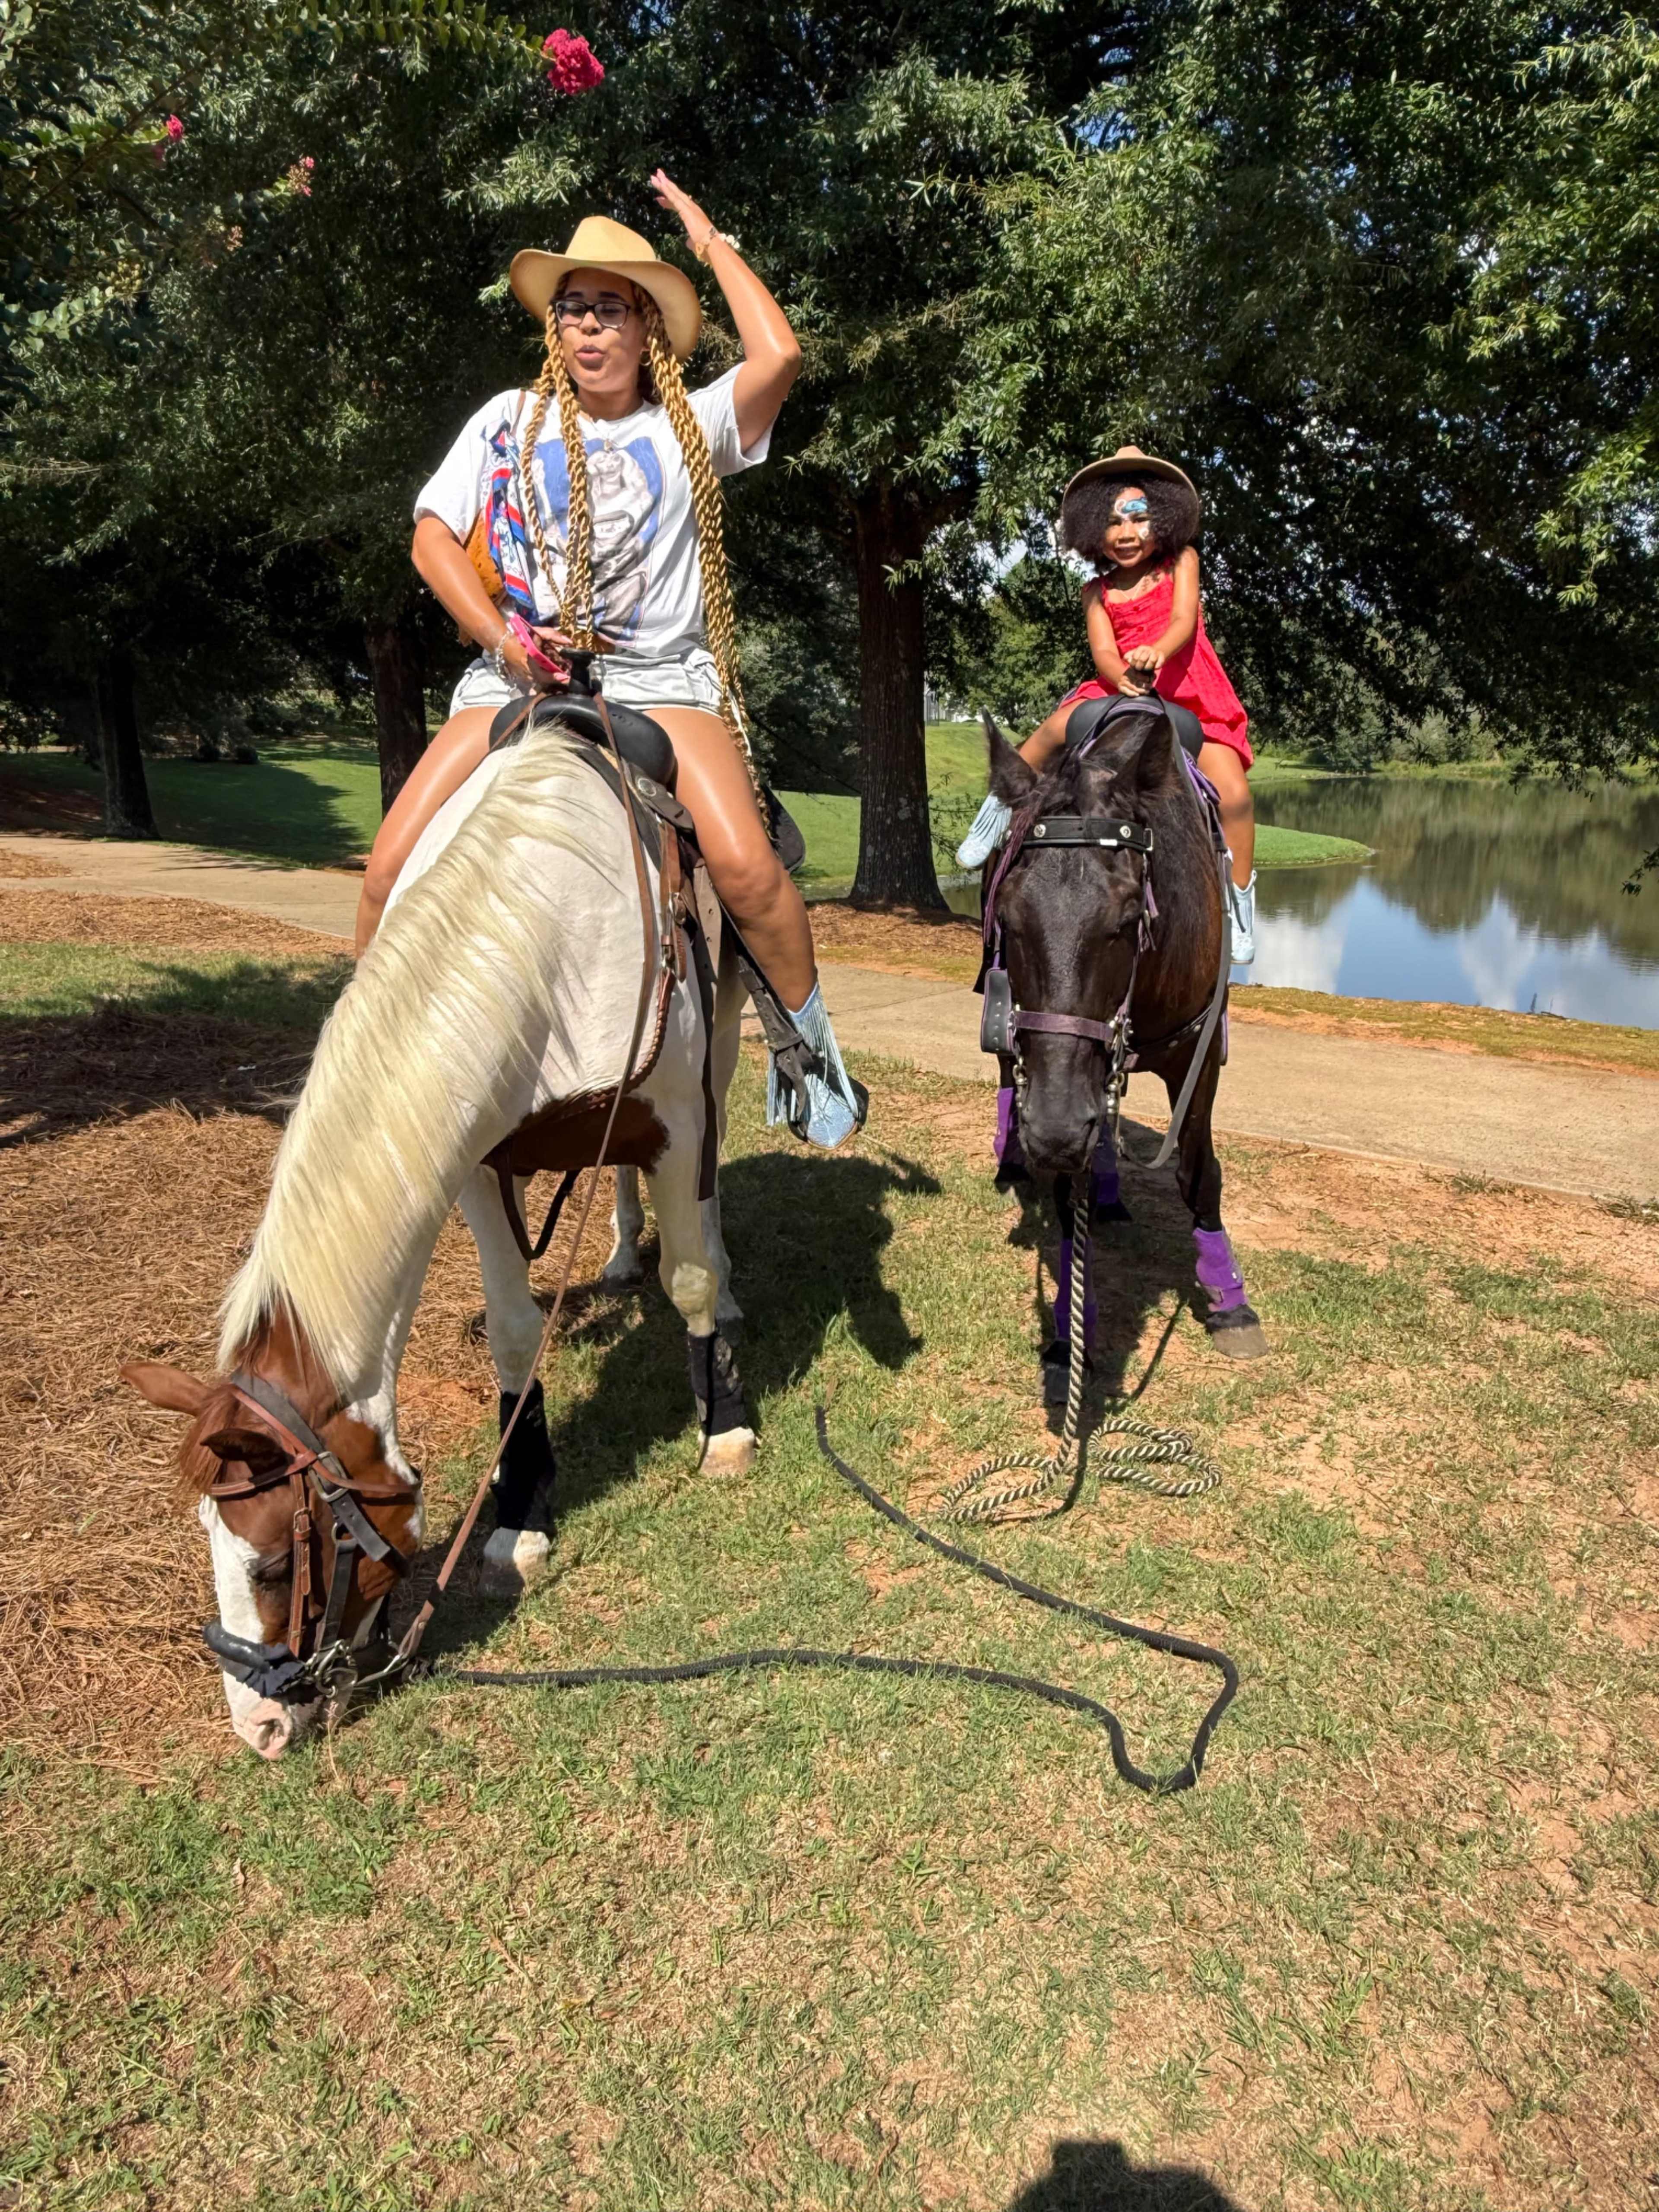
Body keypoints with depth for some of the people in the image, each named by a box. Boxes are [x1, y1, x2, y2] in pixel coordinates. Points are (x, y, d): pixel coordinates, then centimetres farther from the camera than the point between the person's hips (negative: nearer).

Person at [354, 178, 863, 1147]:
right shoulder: (509, 420, 16)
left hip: (659, 677, -2)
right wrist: (500, 636, -6)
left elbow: (779, 355, -6)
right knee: (394, 863, -15)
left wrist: (713, 243, 7)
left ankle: (808, 1039, -5)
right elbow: (433, 535, 10)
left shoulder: (691, 427, 12)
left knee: (746, 862, -27)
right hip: (518, 674, 2)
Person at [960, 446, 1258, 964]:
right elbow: (1103, 651, -6)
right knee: (1055, 729, -24)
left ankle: (1240, 901, -8)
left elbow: (1184, 621, -13)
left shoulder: (1181, 563, 2)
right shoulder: (1098, 591, 6)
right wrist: (1123, 678, -29)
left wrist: (1155, 652, -36)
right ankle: (1000, 810, -5)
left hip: (1190, 695, -1)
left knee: (1232, 791, -21)